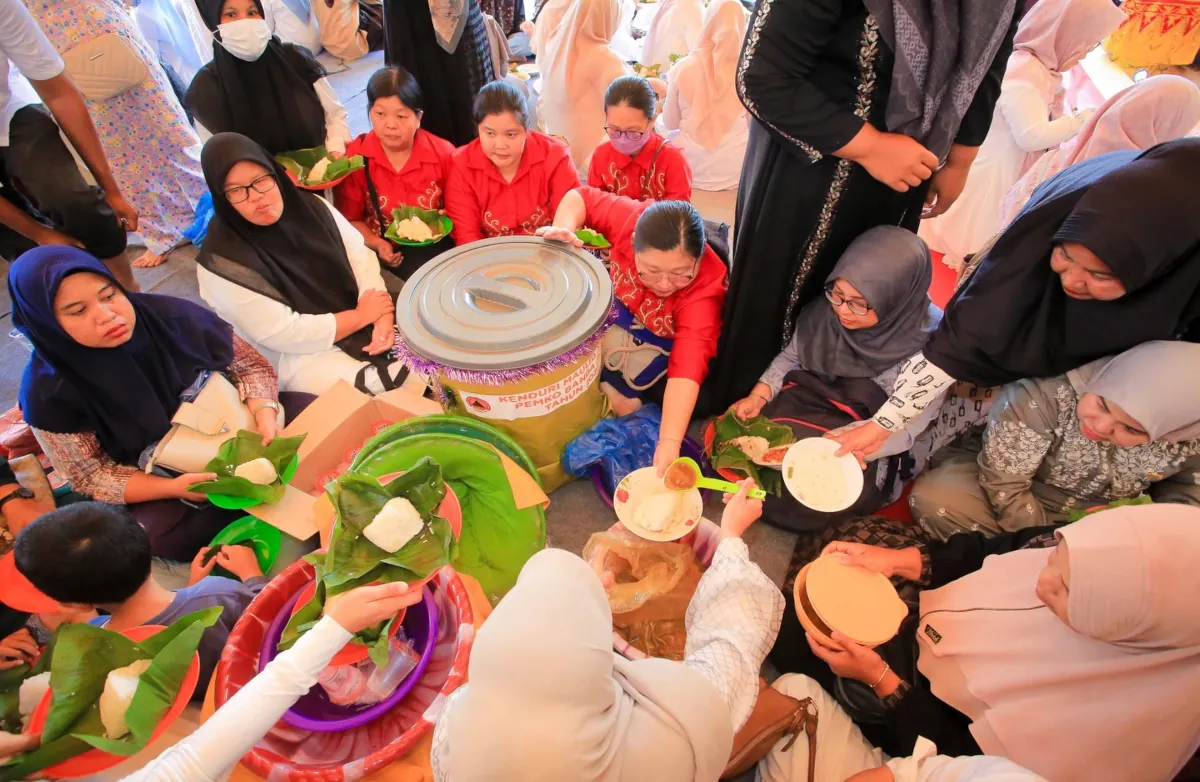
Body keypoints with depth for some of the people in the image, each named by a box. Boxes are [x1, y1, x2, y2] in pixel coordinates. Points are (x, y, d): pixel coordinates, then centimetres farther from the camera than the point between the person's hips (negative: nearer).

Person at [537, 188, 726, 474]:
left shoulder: (704, 289, -38)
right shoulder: (633, 220, -31)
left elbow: (688, 367, -48)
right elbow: (581, 198, -14)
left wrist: (669, 444, -58)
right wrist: (563, 229, -37)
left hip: (661, 344, -3)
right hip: (619, 308, 3)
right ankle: (611, 388, -5)